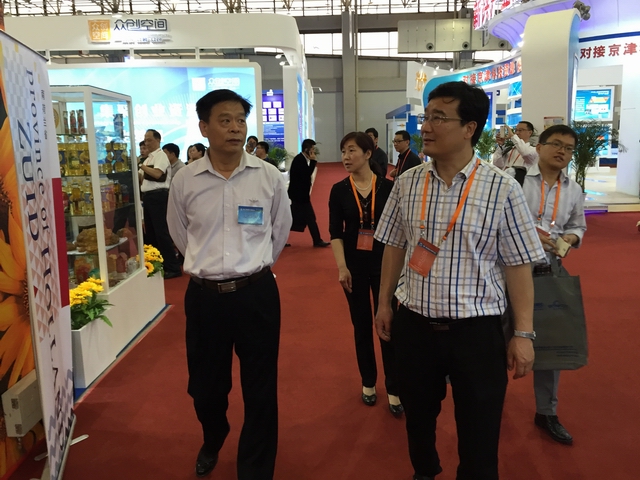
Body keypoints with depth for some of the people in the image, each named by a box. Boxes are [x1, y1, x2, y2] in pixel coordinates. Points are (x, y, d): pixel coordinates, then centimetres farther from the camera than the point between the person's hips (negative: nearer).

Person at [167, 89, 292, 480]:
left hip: (257, 294, -1)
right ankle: (212, 441, 52)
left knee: (261, 391, 7)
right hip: (204, 296, 2)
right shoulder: (184, 181, -3)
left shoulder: (269, 176, -4)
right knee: (205, 387, 18)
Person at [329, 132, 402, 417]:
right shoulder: (339, 190, -1)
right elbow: (335, 232, -3)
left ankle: (394, 389, 13)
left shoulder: (387, 187, -4)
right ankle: (368, 382, 28)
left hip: (384, 262, -1)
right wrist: (341, 266, -12)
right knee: (361, 324, 11)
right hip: (354, 263, 2)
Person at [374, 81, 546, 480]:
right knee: (418, 417, 22)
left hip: (477, 329, -3)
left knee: (479, 433, 10)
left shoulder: (502, 188, -10)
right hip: (414, 324, 4)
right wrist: (385, 304, 11)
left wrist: (523, 333, -7)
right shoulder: (407, 183, 0)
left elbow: (518, 264, -7)